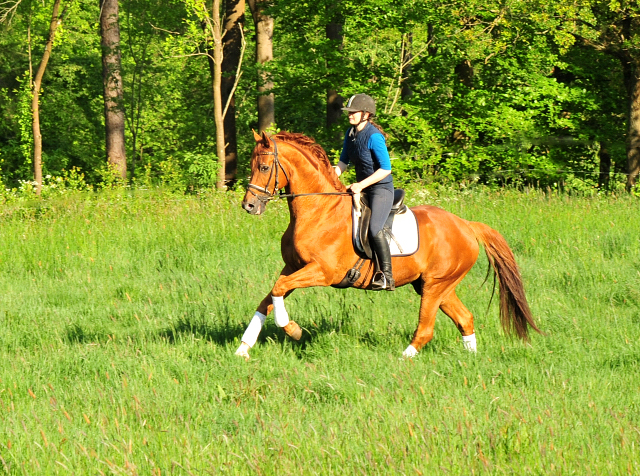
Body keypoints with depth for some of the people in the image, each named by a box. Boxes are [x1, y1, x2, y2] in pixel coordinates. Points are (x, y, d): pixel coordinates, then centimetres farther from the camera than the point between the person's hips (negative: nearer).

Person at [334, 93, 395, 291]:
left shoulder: (374, 137, -19)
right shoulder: (351, 133, 5)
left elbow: (386, 169, -20)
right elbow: (344, 162, 15)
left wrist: (361, 185, -23)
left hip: (381, 188, -9)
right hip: (361, 189, 9)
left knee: (374, 228, -26)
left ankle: (386, 276, -22)